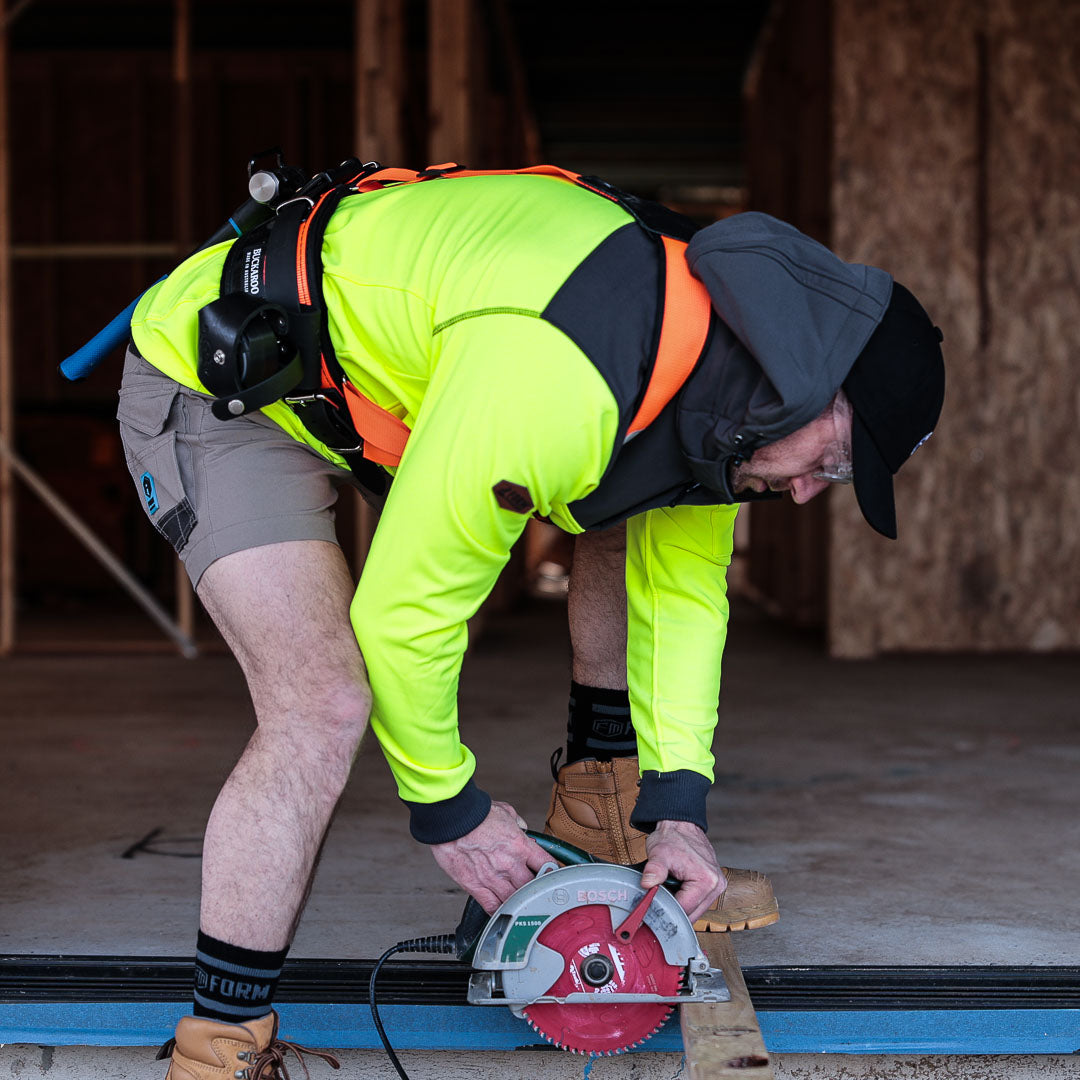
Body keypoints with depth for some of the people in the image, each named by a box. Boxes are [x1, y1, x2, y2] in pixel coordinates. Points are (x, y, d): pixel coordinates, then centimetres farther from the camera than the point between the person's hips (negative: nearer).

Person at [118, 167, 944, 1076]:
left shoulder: (706, 365, -9)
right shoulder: (553, 385, -39)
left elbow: (683, 589, 2)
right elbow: (404, 610, -30)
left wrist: (678, 804, -6)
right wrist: (446, 805, -14)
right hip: (213, 381, -9)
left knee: (641, 520, 9)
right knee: (322, 710, -24)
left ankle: (600, 830, 20)